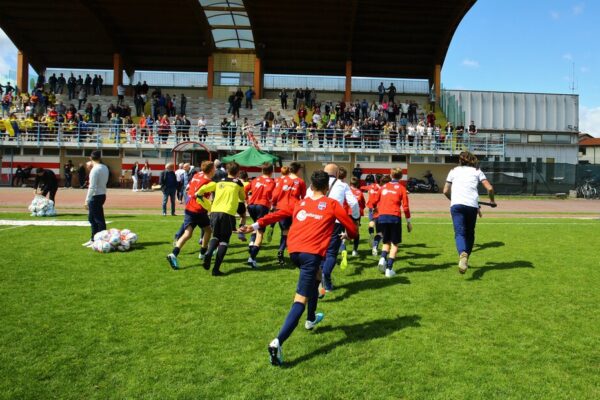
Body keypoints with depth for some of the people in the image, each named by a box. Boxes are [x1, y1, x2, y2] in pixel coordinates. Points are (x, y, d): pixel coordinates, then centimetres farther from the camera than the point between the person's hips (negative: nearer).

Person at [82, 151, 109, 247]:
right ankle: (93, 239, 30)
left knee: (99, 220, 0)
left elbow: (92, 187, -19)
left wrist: (87, 200, -15)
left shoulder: (94, 169, -17)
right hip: (102, 195, 9)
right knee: (92, 218, 20)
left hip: (95, 196, -9)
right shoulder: (105, 168, 6)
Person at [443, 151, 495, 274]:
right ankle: (465, 259, 20)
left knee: (459, 233, -10)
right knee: (470, 233, 18)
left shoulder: (453, 171, 20)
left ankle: (462, 254, -38)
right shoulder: (477, 171, 18)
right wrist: (492, 201, 24)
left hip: (456, 204, -1)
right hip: (472, 205, 1)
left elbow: (446, 191, 20)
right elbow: (489, 188, 7)